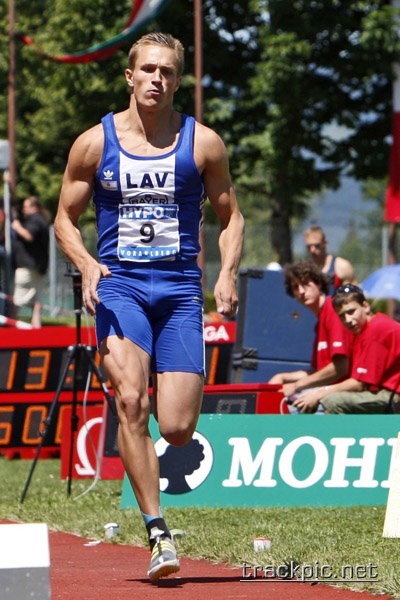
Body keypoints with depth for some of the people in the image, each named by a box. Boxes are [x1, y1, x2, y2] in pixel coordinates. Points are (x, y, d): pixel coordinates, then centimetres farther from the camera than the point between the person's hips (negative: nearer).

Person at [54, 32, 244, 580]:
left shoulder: (202, 143, 5)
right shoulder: (94, 143, 4)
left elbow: (231, 216, 13)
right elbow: (65, 219, 11)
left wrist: (228, 274, -5)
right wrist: (87, 265, -9)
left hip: (181, 289, 1)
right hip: (118, 286, -1)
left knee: (178, 429, -7)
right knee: (131, 402, -23)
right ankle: (157, 531, -19)